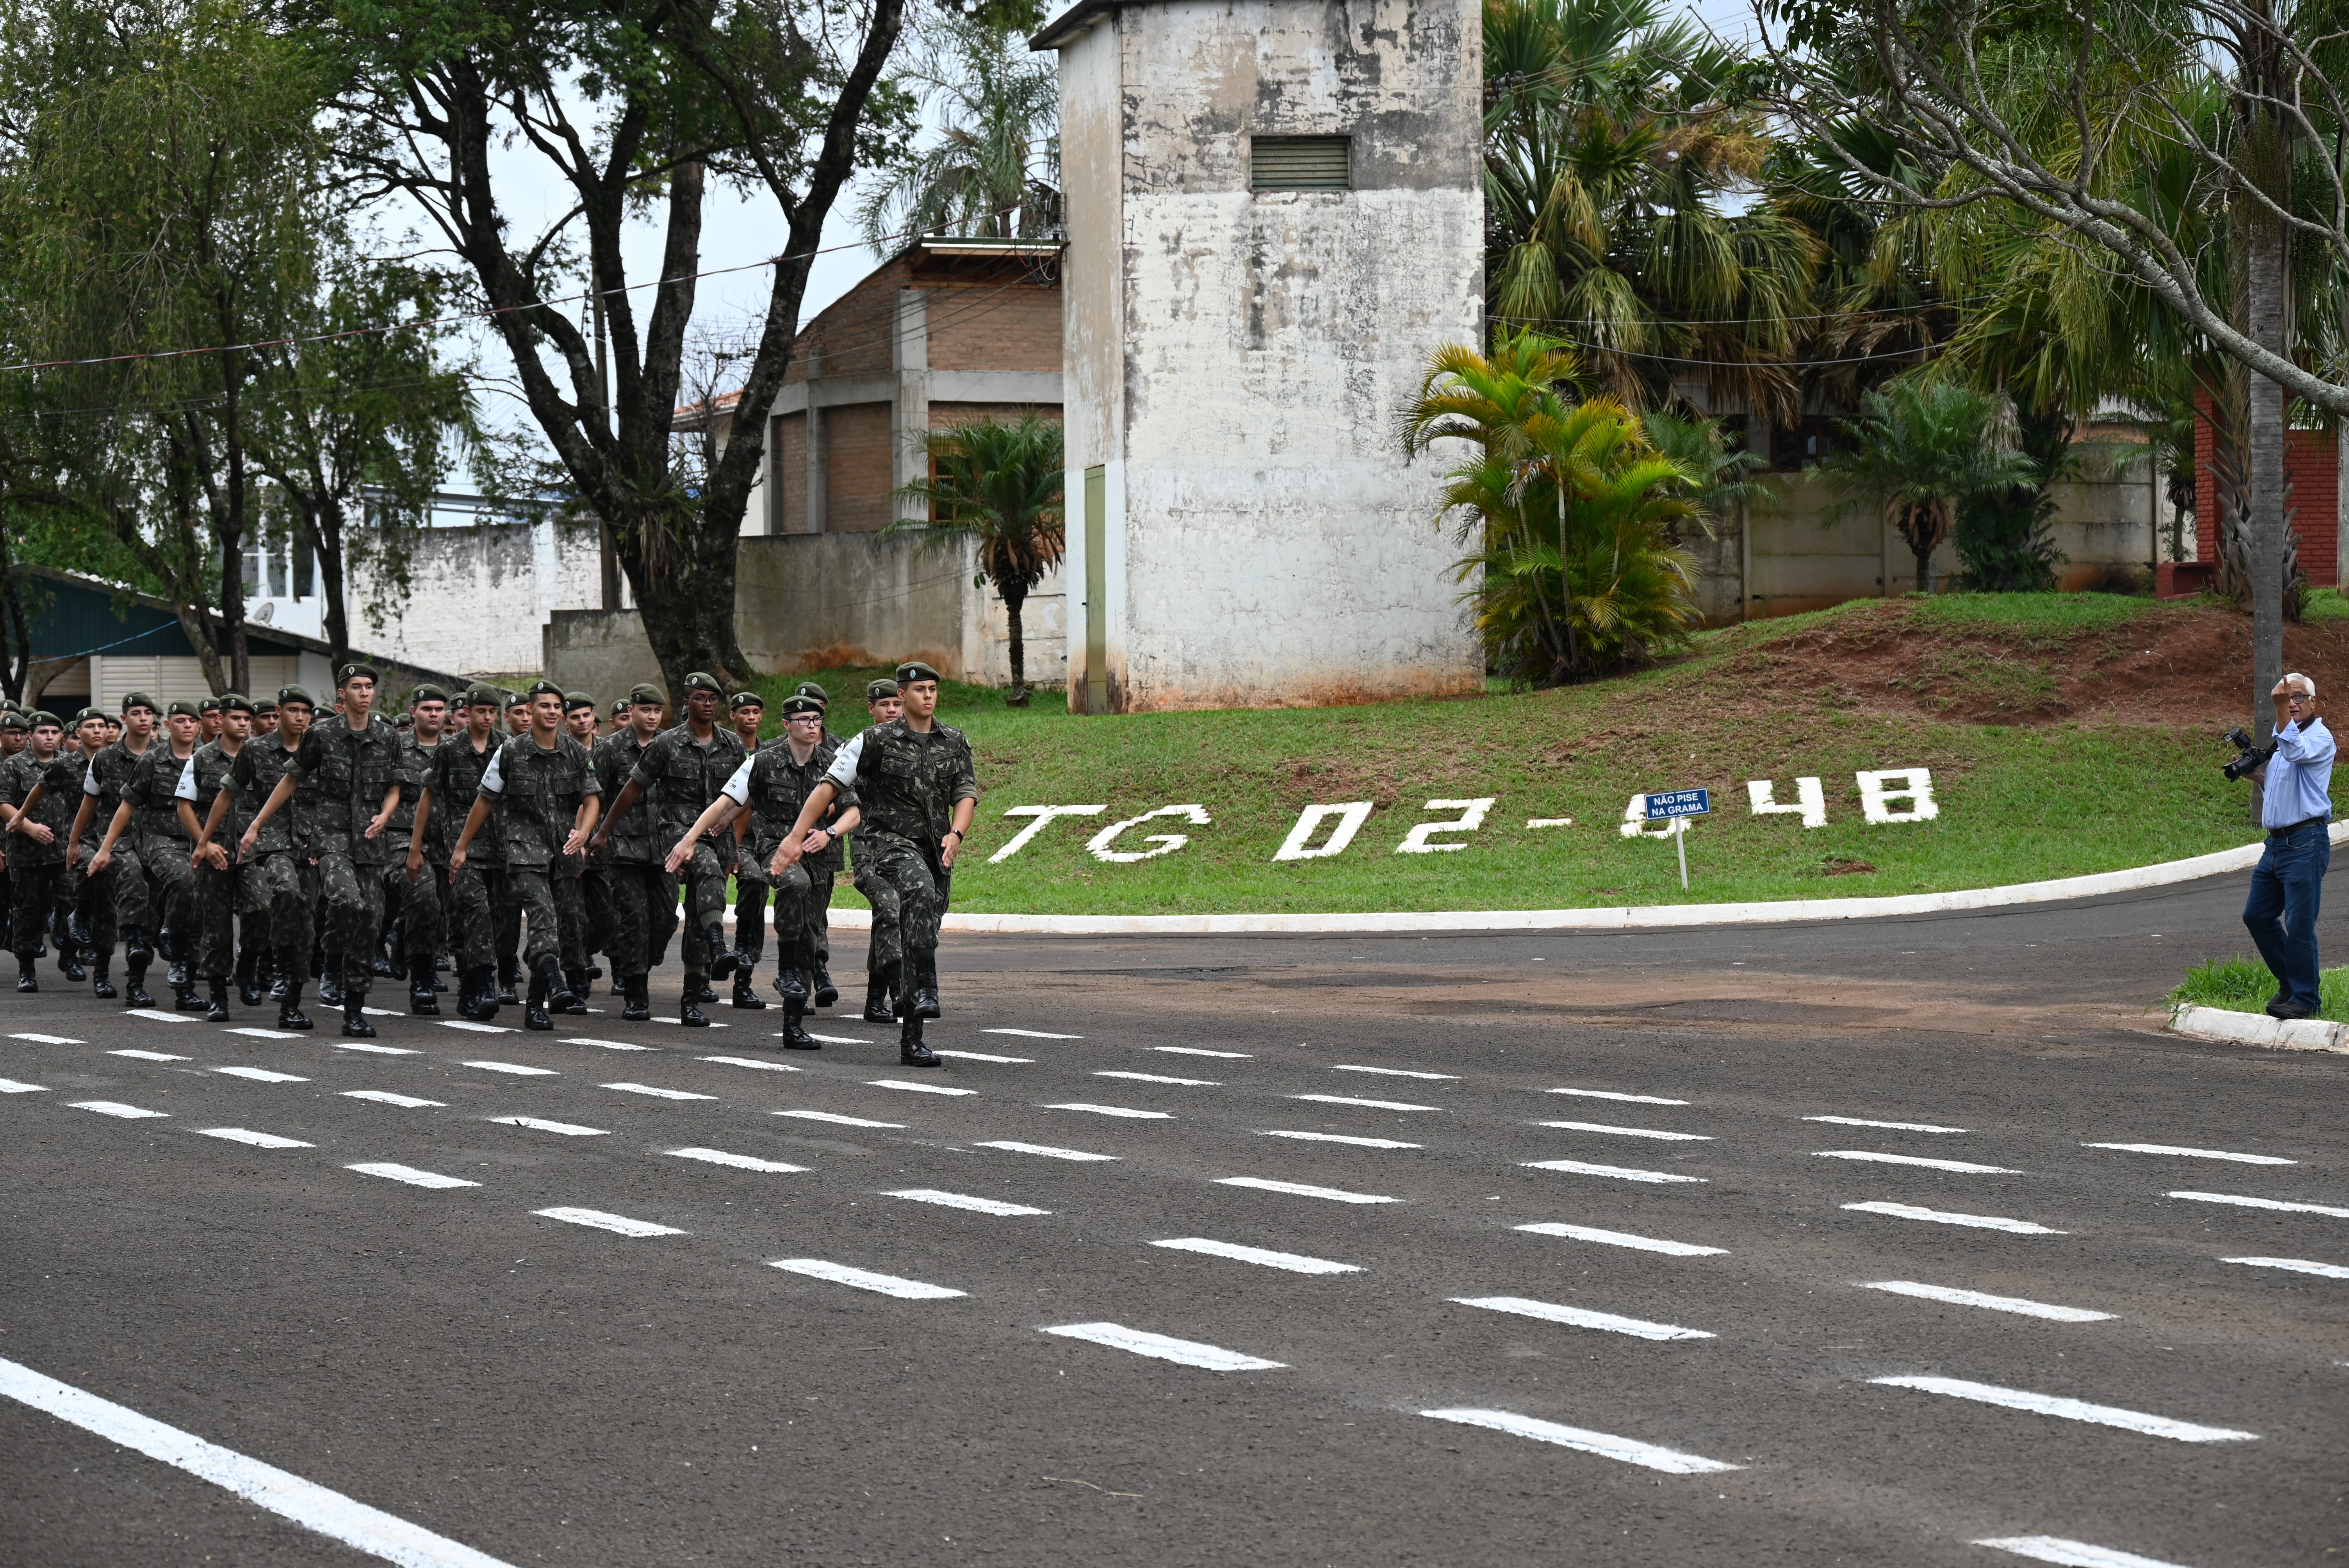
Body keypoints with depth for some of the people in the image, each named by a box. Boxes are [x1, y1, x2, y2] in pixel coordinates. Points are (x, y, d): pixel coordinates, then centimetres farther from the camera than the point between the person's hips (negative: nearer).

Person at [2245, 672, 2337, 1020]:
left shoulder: (2319, 737, -6)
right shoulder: (2280, 737, 21)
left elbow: (2295, 752, -30)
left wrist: (2282, 708, -34)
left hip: (2306, 842, -9)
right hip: (2276, 842, 9)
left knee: (2299, 923, -8)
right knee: (2257, 916, 11)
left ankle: (2305, 998, 0)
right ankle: (2290, 982, 24)